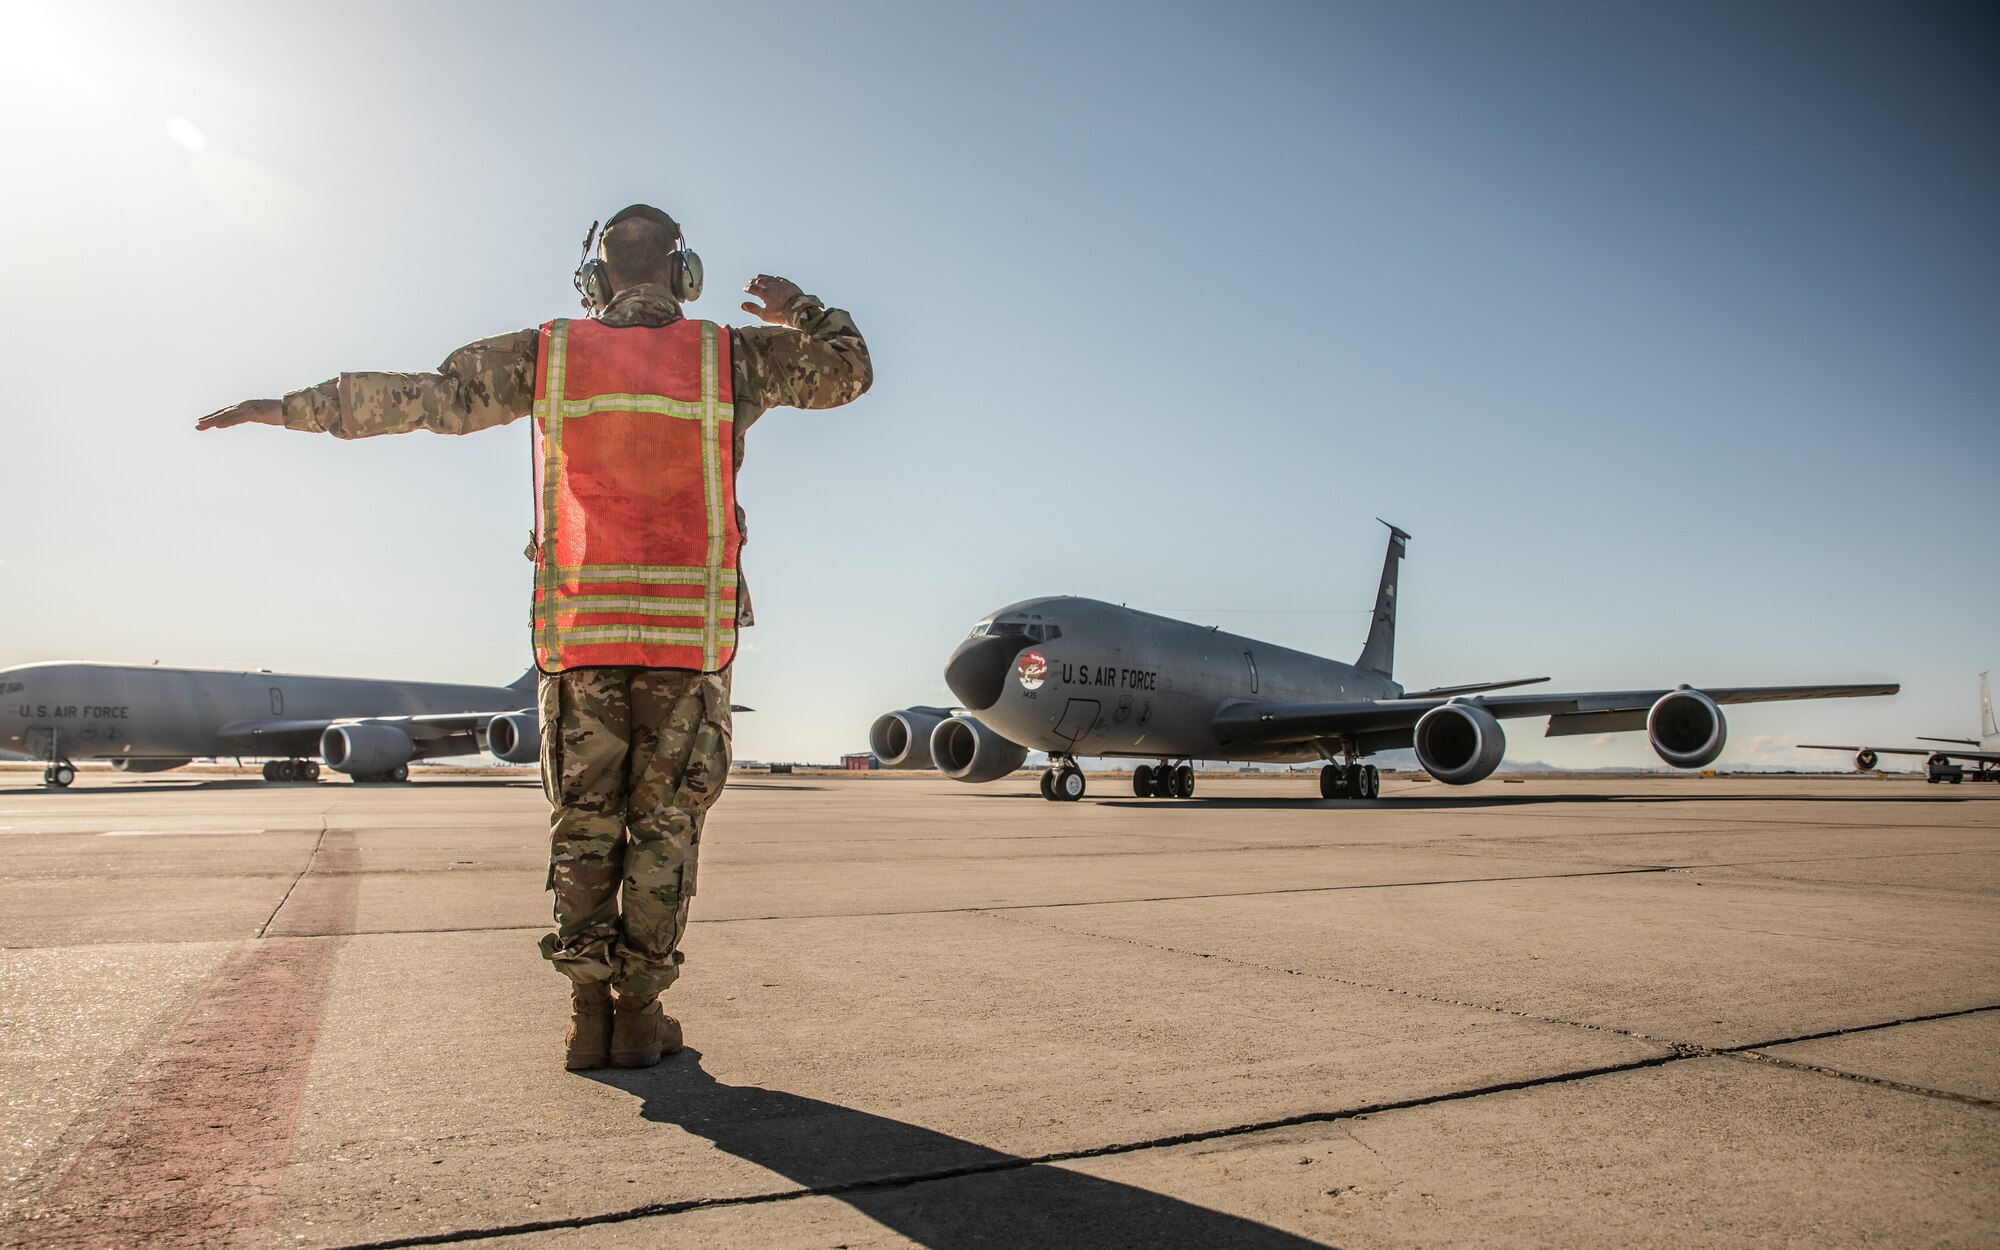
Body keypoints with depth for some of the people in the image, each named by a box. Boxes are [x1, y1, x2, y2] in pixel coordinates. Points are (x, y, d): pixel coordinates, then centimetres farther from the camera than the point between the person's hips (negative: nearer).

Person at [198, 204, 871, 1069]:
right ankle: (640, 1014, 9)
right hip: (690, 633, -1)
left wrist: (289, 408, 16)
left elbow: (424, 396, 7)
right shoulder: (731, 356, 4)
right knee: (665, 823, 6)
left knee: (584, 824, 10)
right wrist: (800, 309, 27)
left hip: (580, 629, 1)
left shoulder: (549, 353, 7)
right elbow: (849, 369, 13)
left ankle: (589, 1014, 10)